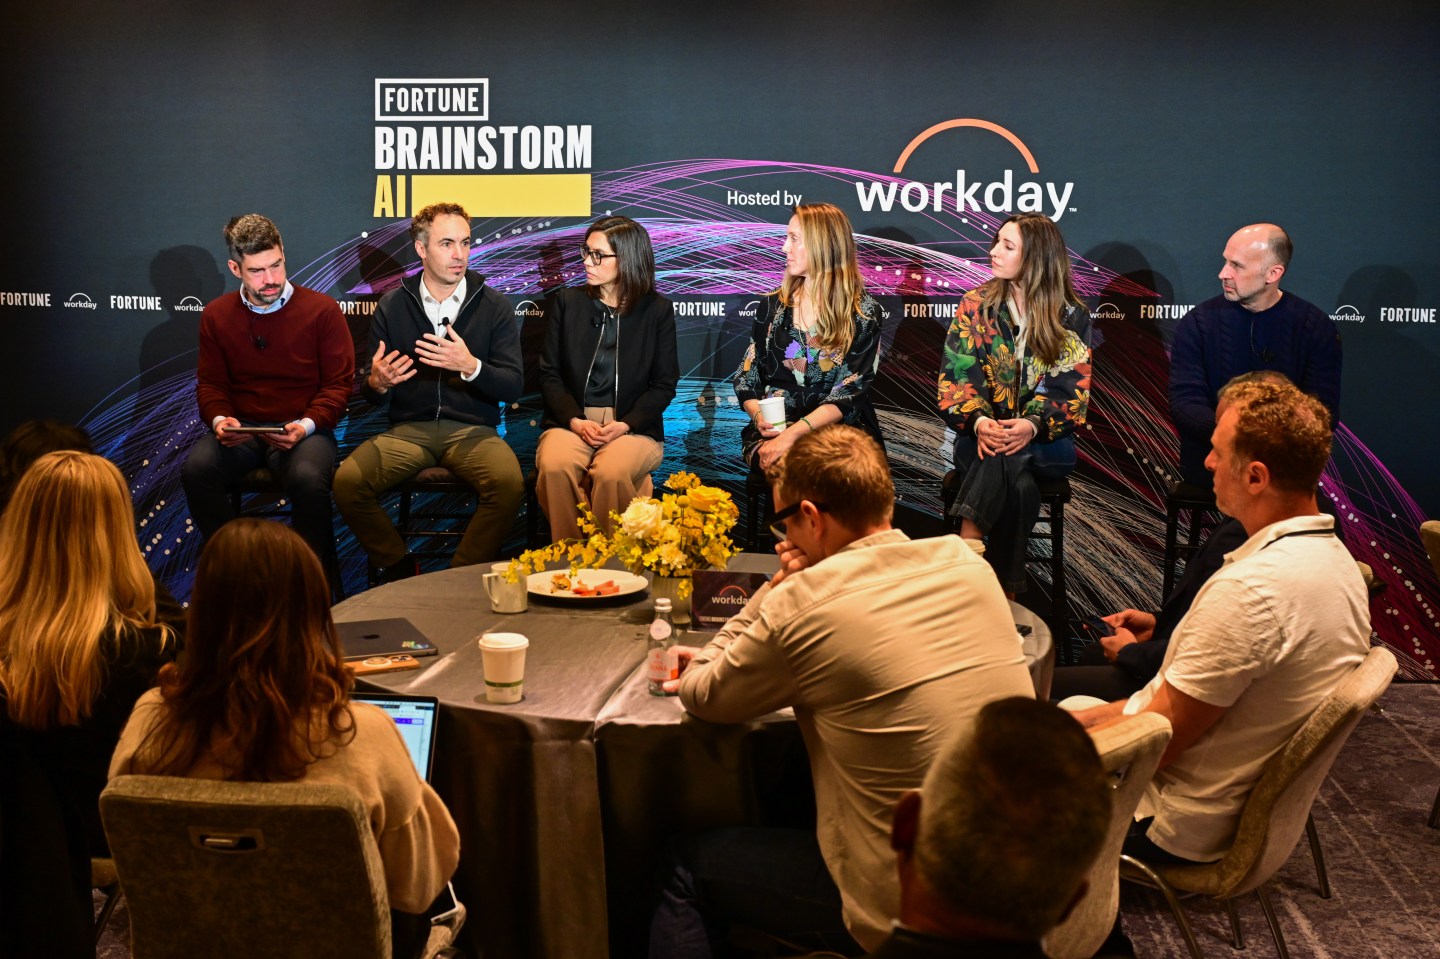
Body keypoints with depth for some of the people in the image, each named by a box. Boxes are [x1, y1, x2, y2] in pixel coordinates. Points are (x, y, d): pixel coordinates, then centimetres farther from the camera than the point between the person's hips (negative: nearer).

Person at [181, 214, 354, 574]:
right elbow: (210, 383, 13)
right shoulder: (216, 315, 9)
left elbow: (339, 383, -2)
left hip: (303, 430, -3)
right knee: (196, 469, -27)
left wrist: (306, 425, -18)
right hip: (240, 428, 3)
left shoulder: (322, 310, -1)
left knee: (309, 478, -35)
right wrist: (219, 419, -10)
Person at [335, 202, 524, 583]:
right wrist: (376, 383, -16)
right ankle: (398, 567, -2)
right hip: (408, 428, 1)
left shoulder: (494, 306, 5)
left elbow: (513, 386, -2)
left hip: (473, 429, -1)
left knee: (509, 483, -33)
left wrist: (470, 366, -22)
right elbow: (370, 394, 10)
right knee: (347, 481, -26)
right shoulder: (392, 306, 8)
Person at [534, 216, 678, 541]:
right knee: (554, 467, -33)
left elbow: (664, 384, 6)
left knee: (612, 472, -35)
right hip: (571, 422, 1)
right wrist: (574, 421, -10)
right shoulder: (566, 302, 13)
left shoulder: (657, 310, 9)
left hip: (633, 426, -1)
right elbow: (550, 374, 8)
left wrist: (625, 424, -11)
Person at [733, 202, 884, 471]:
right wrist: (759, 416, -11)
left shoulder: (863, 312, 0)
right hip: (774, 431, 2)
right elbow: (746, 378, 12)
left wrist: (793, 433, -23)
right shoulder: (772, 306, 12)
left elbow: (850, 391, -10)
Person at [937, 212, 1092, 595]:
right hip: (983, 431, 1)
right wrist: (978, 421, -23)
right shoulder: (976, 305, 6)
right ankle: (1005, 590, -34)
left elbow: (1069, 389, -5)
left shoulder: (1071, 316, 2)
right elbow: (957, 374, -2)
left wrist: (1032, 425, -26)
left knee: (1007, 456, -37)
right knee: (1017, 484, -34)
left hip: (1046, 439, -1)